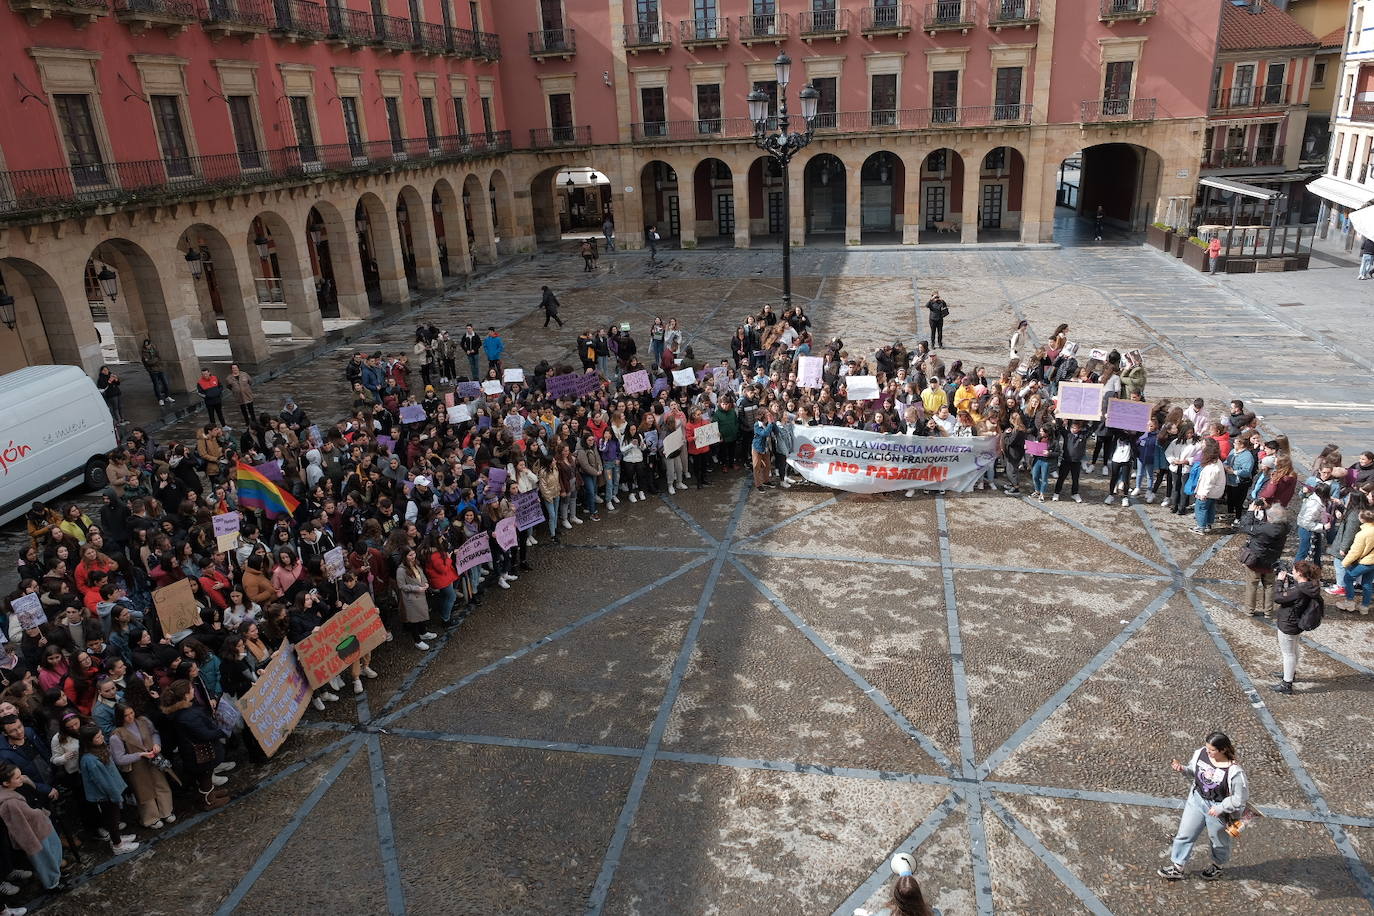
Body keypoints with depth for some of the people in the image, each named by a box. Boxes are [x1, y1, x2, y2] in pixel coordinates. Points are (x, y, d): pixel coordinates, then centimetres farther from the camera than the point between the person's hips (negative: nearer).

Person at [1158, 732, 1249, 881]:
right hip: (1197, 799, 5)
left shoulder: (1234, 772, -31)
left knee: (1218, 840, 23)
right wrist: (1182, 768, -16)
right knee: (1184, 834, 12)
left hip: (1218, 808, -4)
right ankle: (1177, 867, 28)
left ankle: (1218, 866, 52)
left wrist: (1220, 808, -20)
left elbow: (1240, 798, -20)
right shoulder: (1201, 753, -15)